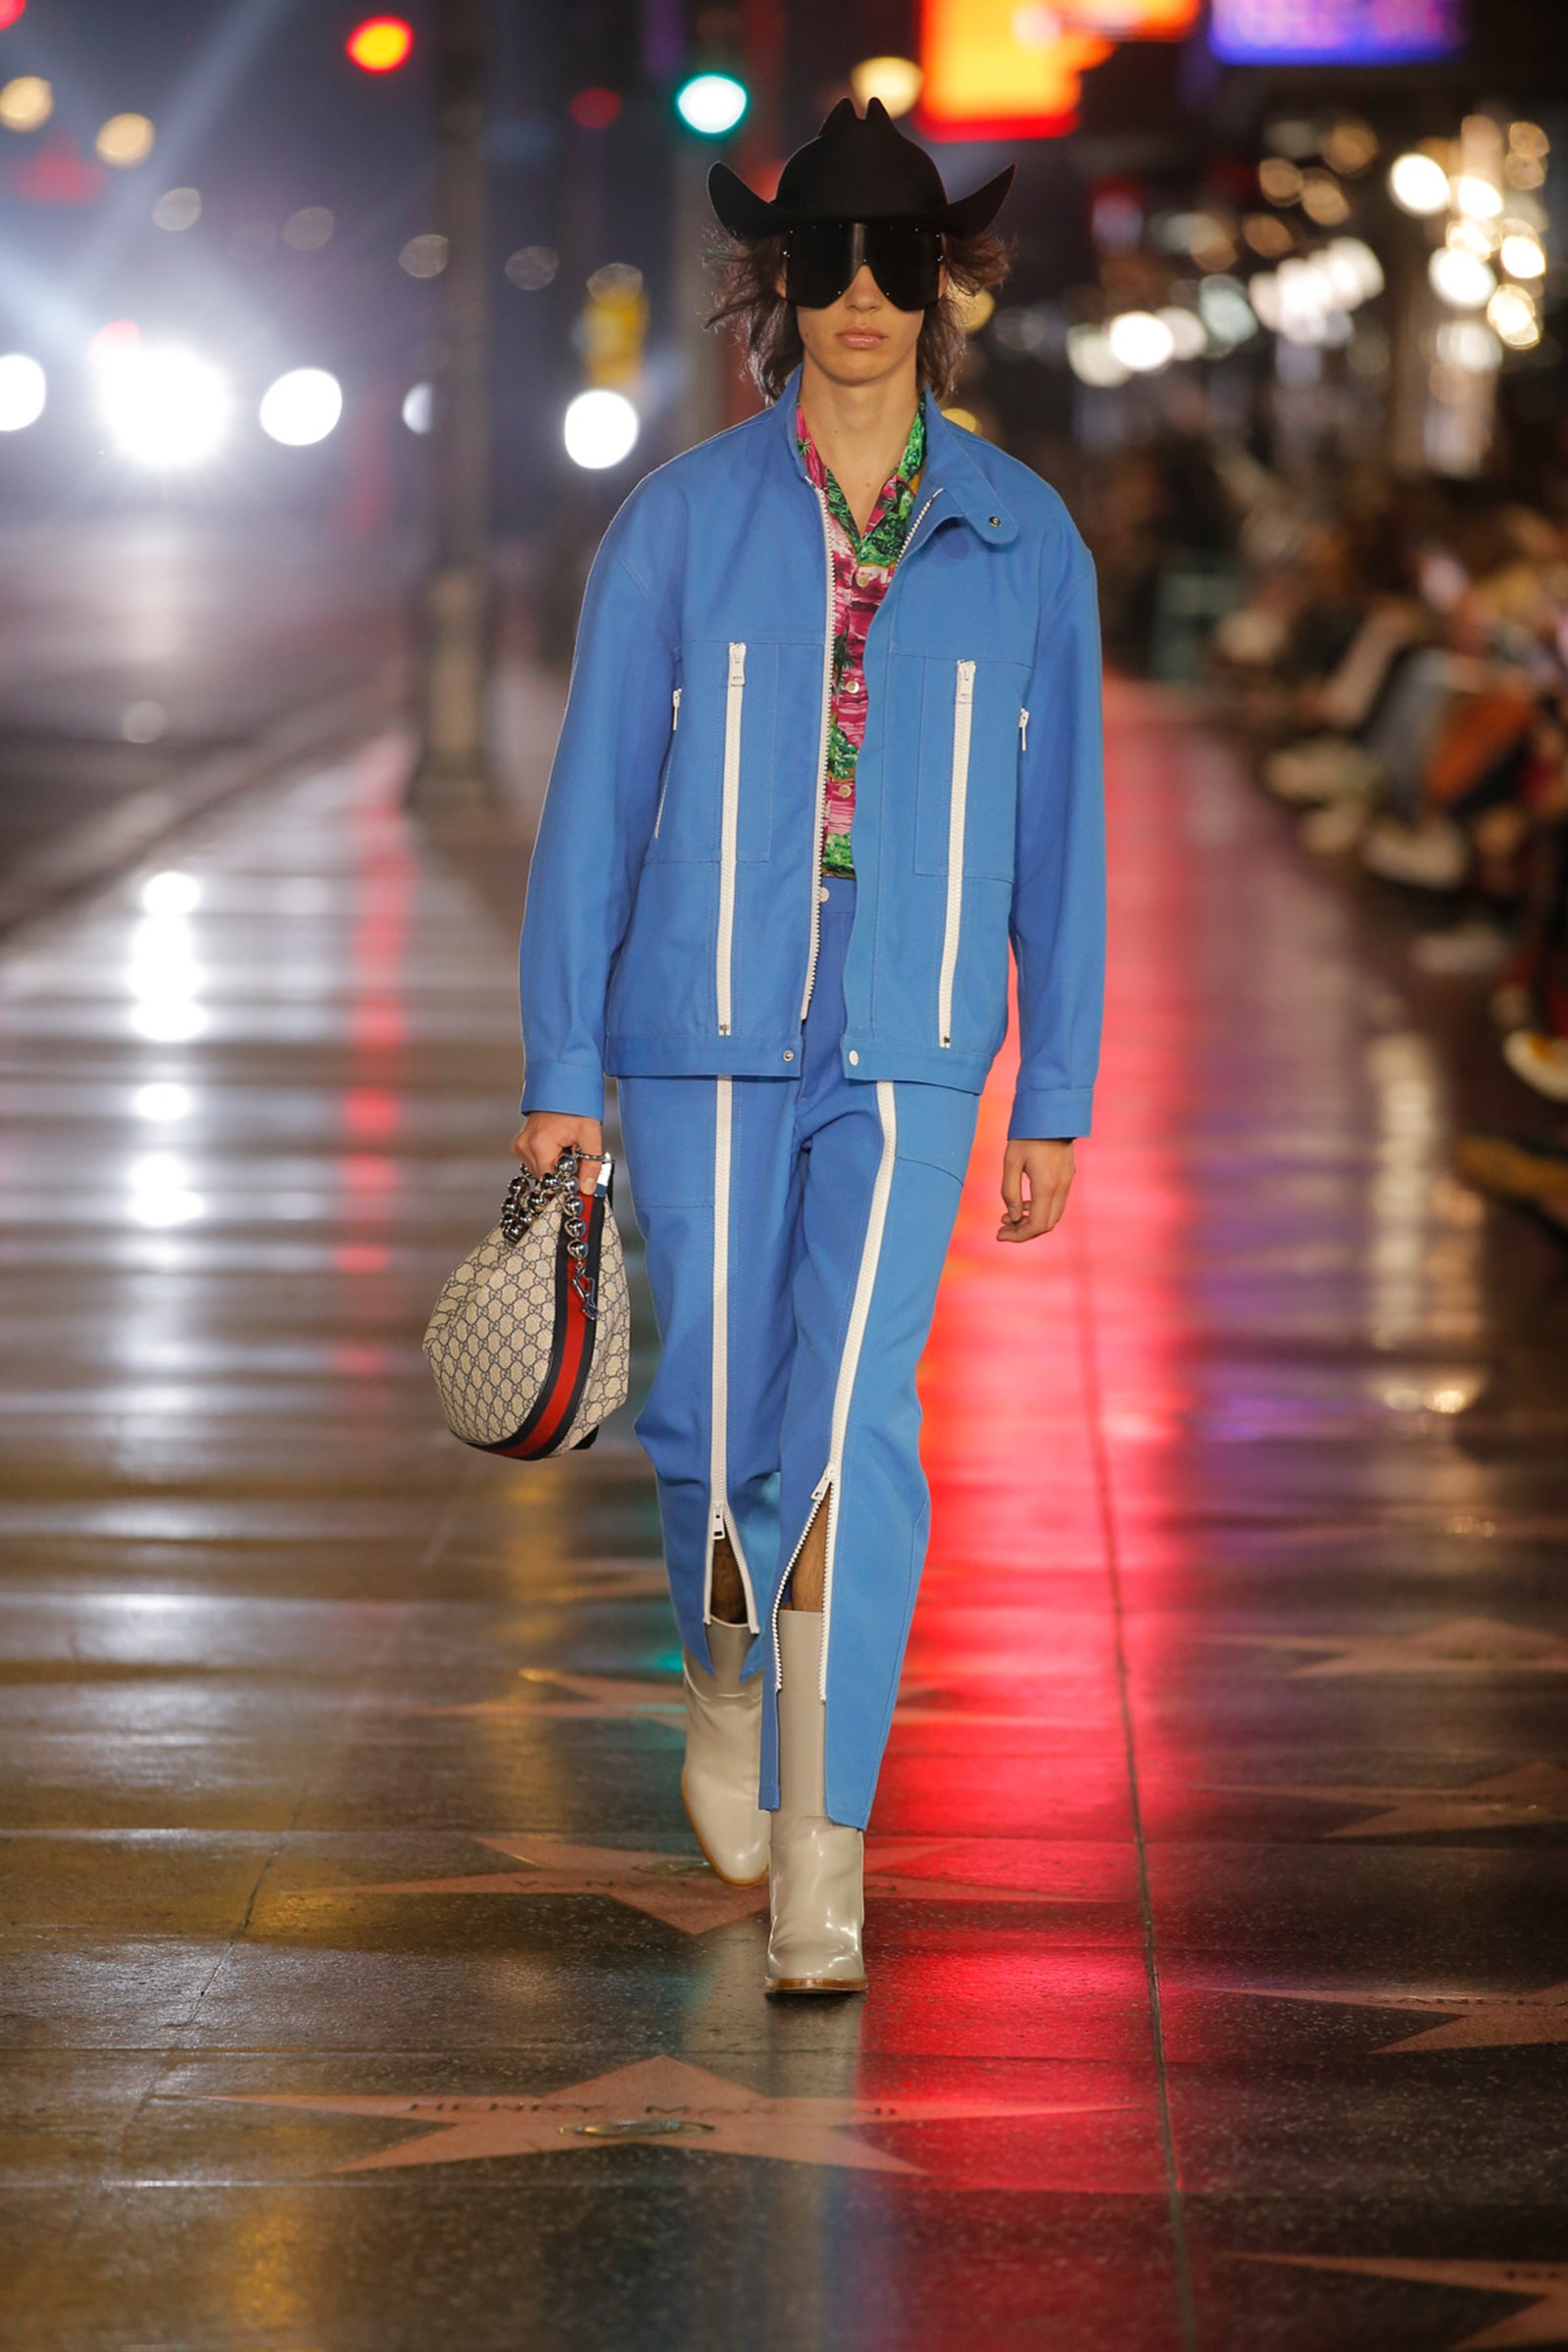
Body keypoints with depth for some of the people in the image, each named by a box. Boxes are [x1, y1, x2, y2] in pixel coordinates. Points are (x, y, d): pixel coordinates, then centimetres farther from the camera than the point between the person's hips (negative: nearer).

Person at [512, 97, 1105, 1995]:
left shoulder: (1022, 539, 3)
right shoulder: (680, 522, 0)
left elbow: (1056, 829, 8)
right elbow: (592, 803, 2)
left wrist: (1058, 1097, 7)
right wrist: (556, 1076, -1)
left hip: (909, 1055, 0)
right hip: (705, 1037, 0)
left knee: (855, 1425, -14)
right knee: (716, 1425, 8)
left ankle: (818, 1858, -11)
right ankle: (727, 1670, 42)